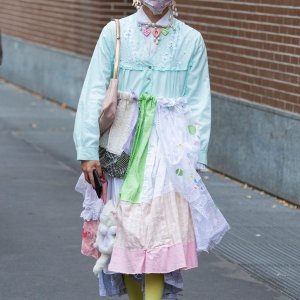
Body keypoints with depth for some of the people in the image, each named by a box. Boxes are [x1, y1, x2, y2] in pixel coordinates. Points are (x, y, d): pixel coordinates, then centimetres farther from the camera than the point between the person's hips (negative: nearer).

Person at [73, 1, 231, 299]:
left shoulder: (191, 40, 4)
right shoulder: (115, 33, 3)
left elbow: (198, 105, 3)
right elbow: (94, 93, 0)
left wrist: (195, 160, -4)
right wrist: (88, 151, -7)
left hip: (169, 147, -1)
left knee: (160, 230, -10)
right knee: (123, 229, 4)